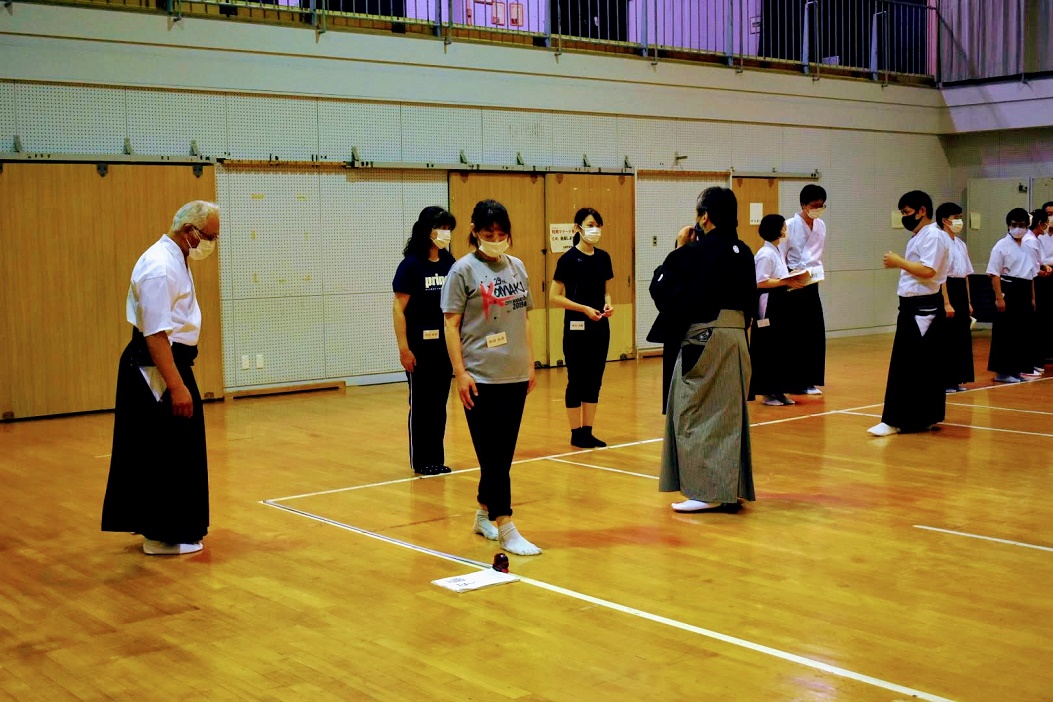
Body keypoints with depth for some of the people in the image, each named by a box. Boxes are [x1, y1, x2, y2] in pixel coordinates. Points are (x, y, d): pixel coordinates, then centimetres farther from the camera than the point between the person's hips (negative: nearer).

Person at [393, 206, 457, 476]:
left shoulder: (449, 264, 5)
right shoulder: (411, 264, -9)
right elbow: (398, 308, -10)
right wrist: (403, 348, -15)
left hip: (445, 346, 5)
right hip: (420, 347, -5)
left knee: (439, 403, 10)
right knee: (420, 404, 5)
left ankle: (436, 459, 20)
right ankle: (420, 462, 15)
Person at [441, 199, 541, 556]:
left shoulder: (517, 267, 10)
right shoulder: (464, 269, -5)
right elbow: (452, 326, -7)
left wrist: (530, 364, 14)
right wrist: (460, 373, -13)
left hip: (515, 376, 6)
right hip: (481, 377, -5)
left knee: (503, 453, 12)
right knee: (492, 455, -3)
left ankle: (484, 516, 28)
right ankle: (506, 529, 1)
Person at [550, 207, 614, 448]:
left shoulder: (603, 258, 7)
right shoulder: (568, 259, -10)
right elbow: (554, 297, -11)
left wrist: (608, 304, -5)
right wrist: (584, 309, -19)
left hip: (600, 327, 6)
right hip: (576, 327, -6)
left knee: (594, 380, 9)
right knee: (577, 380, 1)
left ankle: (588, 431, 17)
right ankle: (576, 433, 11)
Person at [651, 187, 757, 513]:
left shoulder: (695, 252, -13)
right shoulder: (744, 253, 8)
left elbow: (663, 290, -7)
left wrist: (677, 251, 0)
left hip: (703, 339, -7)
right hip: (737, 338, 7)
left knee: (695, 415, 2)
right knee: (729, 415, 12)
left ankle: (707, 492, 0)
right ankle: (730, 491, 17)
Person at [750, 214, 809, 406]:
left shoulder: (778, 252, 15)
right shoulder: (765, 254, -14)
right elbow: (760, 282, -21)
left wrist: (794, 280, 2)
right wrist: (787, 282, -19)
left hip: (780, 305, 10)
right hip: (768, 306, -10)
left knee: (782, 348, 11)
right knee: (768, 351, -3)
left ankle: (778, 390, 18)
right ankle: (768, 392, 5)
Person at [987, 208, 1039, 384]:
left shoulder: (1027, 248, 14)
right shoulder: (1001, 246, -6)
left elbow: (1031, 275, 19)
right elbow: (994, 274, -10)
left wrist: (1032, 298, 16)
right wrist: (999, 297, -17)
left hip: (1024, 293, 7)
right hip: (1009, 291, -7)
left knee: (1023, 332, 8)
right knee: (1005, 333, -5)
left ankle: (1015, 369, 17)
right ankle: (1001, 371, 1)